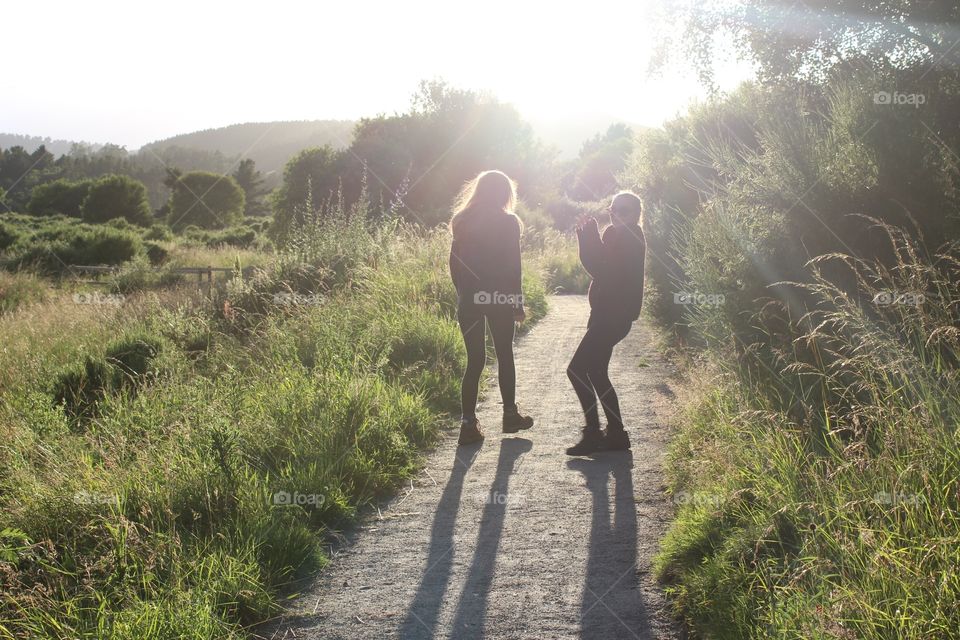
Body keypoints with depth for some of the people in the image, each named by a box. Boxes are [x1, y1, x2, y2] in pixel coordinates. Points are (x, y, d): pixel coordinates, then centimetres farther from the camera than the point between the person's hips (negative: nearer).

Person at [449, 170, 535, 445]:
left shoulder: (461, 221, 6)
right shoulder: (508, 222, -4)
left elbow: (455, 263, 6)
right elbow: (513, 266, -6)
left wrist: (464, 293, 14)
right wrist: (518, 303, 0)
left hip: (469, 299, 3)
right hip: (500, 299, -3)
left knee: (475, 360, 6)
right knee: (505, 356, 14)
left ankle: (469, 423, -1)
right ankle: (510, 414, 23)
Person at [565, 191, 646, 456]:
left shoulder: (627, 237, -13)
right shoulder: (618, 234, 17)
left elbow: (603, 271, -21)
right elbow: (601, 267, 15)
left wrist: (589, 239, -16)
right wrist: (588, 239, 5)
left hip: (612, 316, -10)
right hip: (607, 314, 10)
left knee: (577, 369, -10)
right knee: (596, 373, 14)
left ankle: (592, 434, -8)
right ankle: (615, 434, 18)